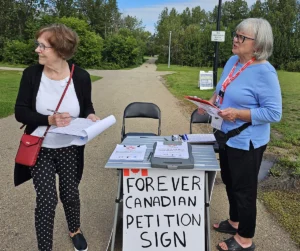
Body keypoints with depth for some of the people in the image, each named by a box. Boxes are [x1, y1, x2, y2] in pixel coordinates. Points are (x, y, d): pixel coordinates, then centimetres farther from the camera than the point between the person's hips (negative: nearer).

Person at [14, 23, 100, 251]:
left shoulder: (81, 76, -13)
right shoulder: (31, 74, -13)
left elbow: (87, 106, 2)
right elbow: (20, 112, -10)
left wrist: (90, 115, -21)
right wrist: (49, 119, -27)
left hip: (69, 149, 1)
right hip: (39, 149, 0)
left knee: (70, 194, 15)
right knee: (46, 199, -1)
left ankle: (75, 230, 47)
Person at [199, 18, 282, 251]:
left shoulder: (265, 72, -22)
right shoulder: (232, 61, 3)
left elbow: (274, 113, -22)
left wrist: (238, 113, -28)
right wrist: (211, 101, 0)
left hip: (246, 143, -8)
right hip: (226, 136, 8)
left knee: (244, 189, 8)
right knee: (230, 183, 23)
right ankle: (234, 222, 46)